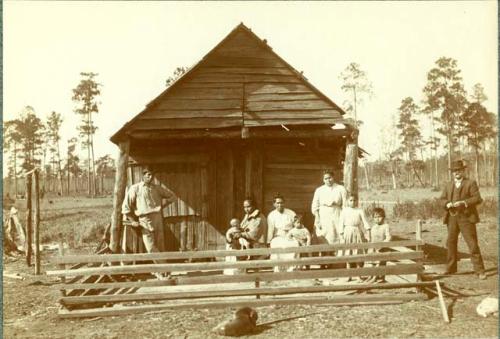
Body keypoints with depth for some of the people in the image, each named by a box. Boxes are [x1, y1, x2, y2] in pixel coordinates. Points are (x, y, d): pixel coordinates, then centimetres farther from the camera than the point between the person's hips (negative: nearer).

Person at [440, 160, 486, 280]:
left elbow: (477, 198, -8)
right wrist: (447, 204, -10)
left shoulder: (471, 183, 1)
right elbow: (442, 199, 12)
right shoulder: (448, 185, 16)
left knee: (472, 244, -5)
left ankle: (479, 270, 1)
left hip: (466, 217, -5)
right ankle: (451, 268, 21)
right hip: (452, 218, 5)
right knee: (451, 243, 9)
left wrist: (463, 202, -20)